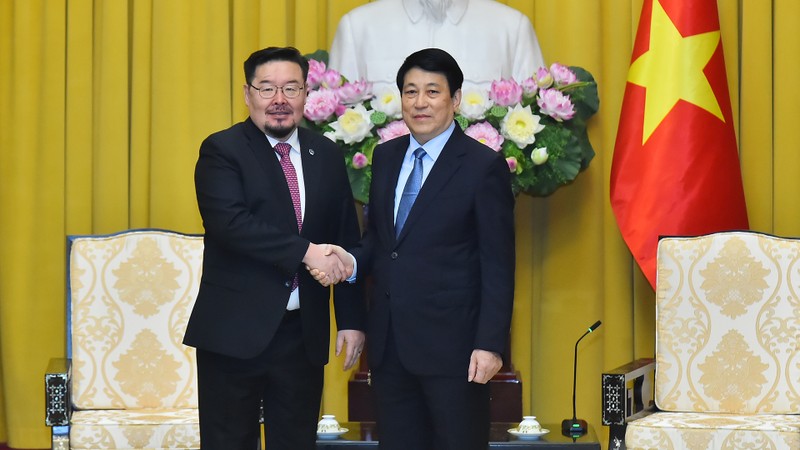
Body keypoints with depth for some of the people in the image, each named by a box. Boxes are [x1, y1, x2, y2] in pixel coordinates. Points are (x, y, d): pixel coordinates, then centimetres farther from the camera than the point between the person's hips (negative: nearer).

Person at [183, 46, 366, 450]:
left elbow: (347, 242, 11)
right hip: (235, 331, -4)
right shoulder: (222, 151, -5)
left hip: (304, 333, 5)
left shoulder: (326, 155, 10)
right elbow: (230, 223, -21)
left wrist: (352, 320, 5)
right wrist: (305, 252, -25)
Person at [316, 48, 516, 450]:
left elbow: (497, 265, -8)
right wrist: (352, 262, -4)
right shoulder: (385, 157, 13)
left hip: (450, 344, -6)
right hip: (389, 342, 6)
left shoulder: (484, 166, -6)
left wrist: (490, 344, -14)